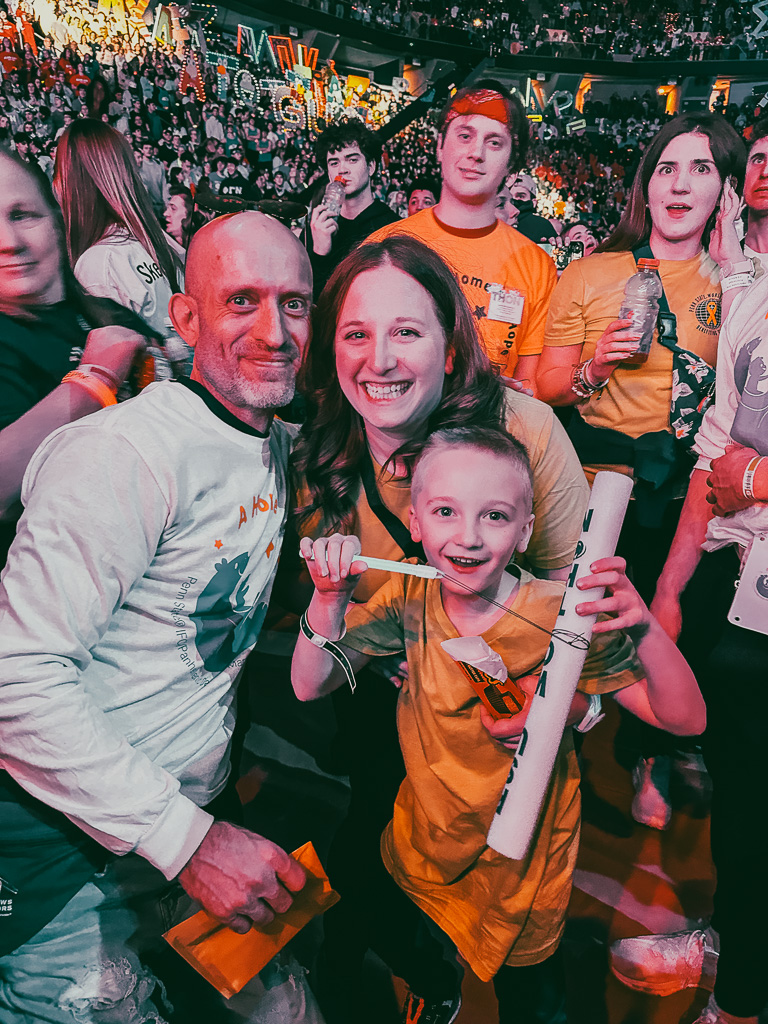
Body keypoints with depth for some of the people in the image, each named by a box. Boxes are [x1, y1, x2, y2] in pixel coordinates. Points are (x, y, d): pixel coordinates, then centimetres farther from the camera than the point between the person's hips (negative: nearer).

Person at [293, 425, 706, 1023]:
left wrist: (646, 628, -44)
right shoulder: (411, 598, -16)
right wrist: (330, 598, -29)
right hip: (421, 837, 4)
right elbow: (311, 686, -12)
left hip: (519, 863, -3)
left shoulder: (561, 620, -26)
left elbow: (685, 719, -25)